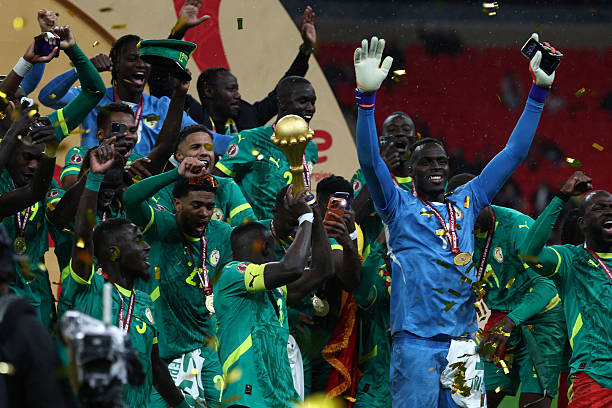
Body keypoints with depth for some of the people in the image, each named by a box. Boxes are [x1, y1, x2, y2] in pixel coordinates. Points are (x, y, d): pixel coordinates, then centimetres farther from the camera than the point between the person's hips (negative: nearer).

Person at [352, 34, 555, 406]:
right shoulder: (399, 207, 5)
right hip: (416, 342, -5)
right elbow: (369, 159, -9)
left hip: (463, 340, 5)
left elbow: (514, 153, 20)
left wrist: (539, 91, 16)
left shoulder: (466, 203, 18)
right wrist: (367, 96, -22)